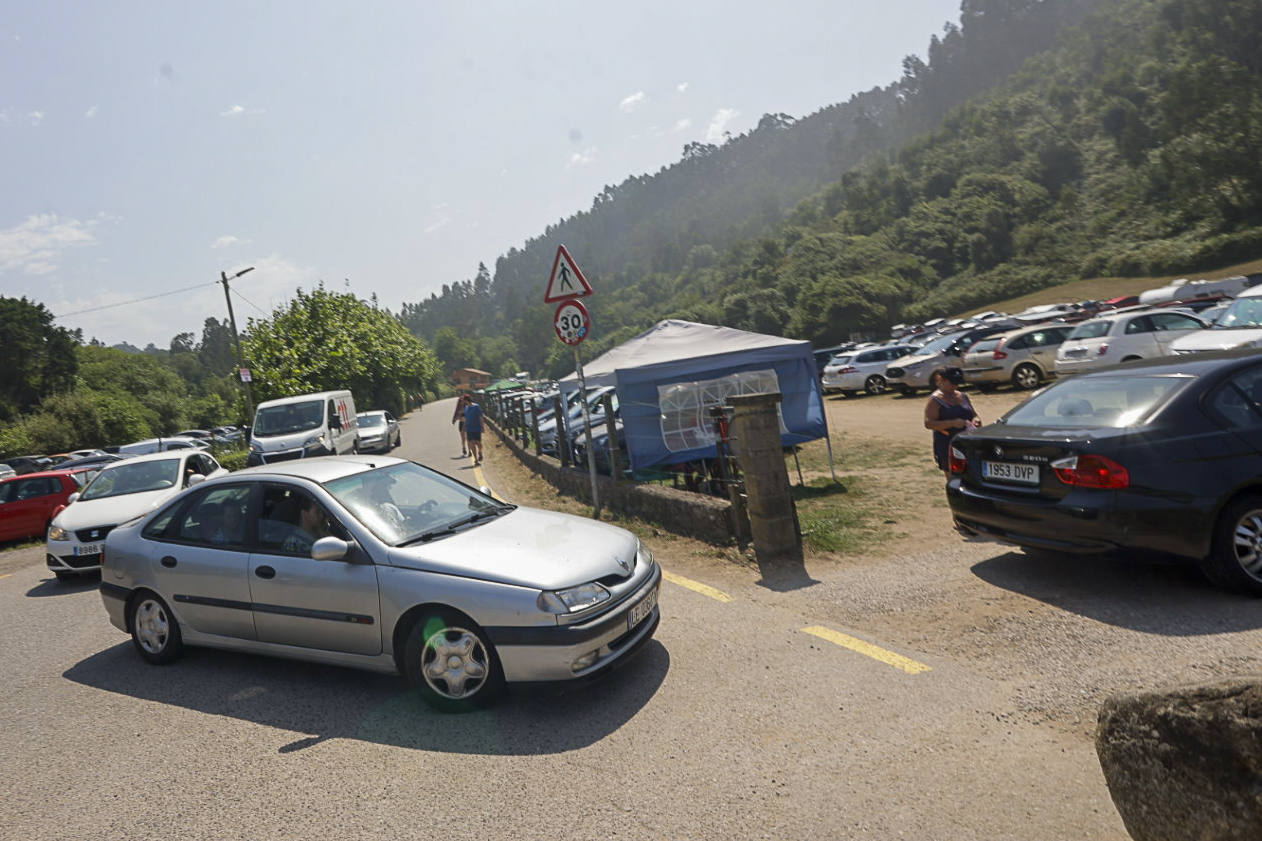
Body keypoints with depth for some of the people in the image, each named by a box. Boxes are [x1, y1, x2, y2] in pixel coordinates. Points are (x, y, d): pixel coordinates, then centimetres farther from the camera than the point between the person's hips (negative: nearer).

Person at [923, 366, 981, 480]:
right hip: (947, 447, -6)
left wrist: (976, 420, -1)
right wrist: (953, 423, -24)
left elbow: (973, 414, 24)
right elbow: (928, 423, -14)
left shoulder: (963, 396, 14)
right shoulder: (935, 400, -5)